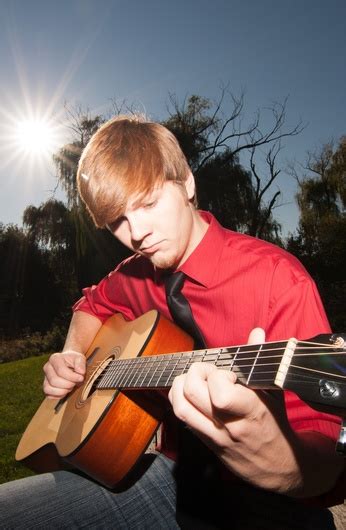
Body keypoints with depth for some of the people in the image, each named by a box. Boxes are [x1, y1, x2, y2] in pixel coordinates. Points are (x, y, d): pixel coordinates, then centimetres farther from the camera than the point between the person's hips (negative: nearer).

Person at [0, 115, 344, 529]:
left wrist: (285, 466, -41)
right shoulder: (137, 275, 2)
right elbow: (94, 304, 25)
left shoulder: (276, 278, -17)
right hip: (173, 474, 6)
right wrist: (72, 355, 5)